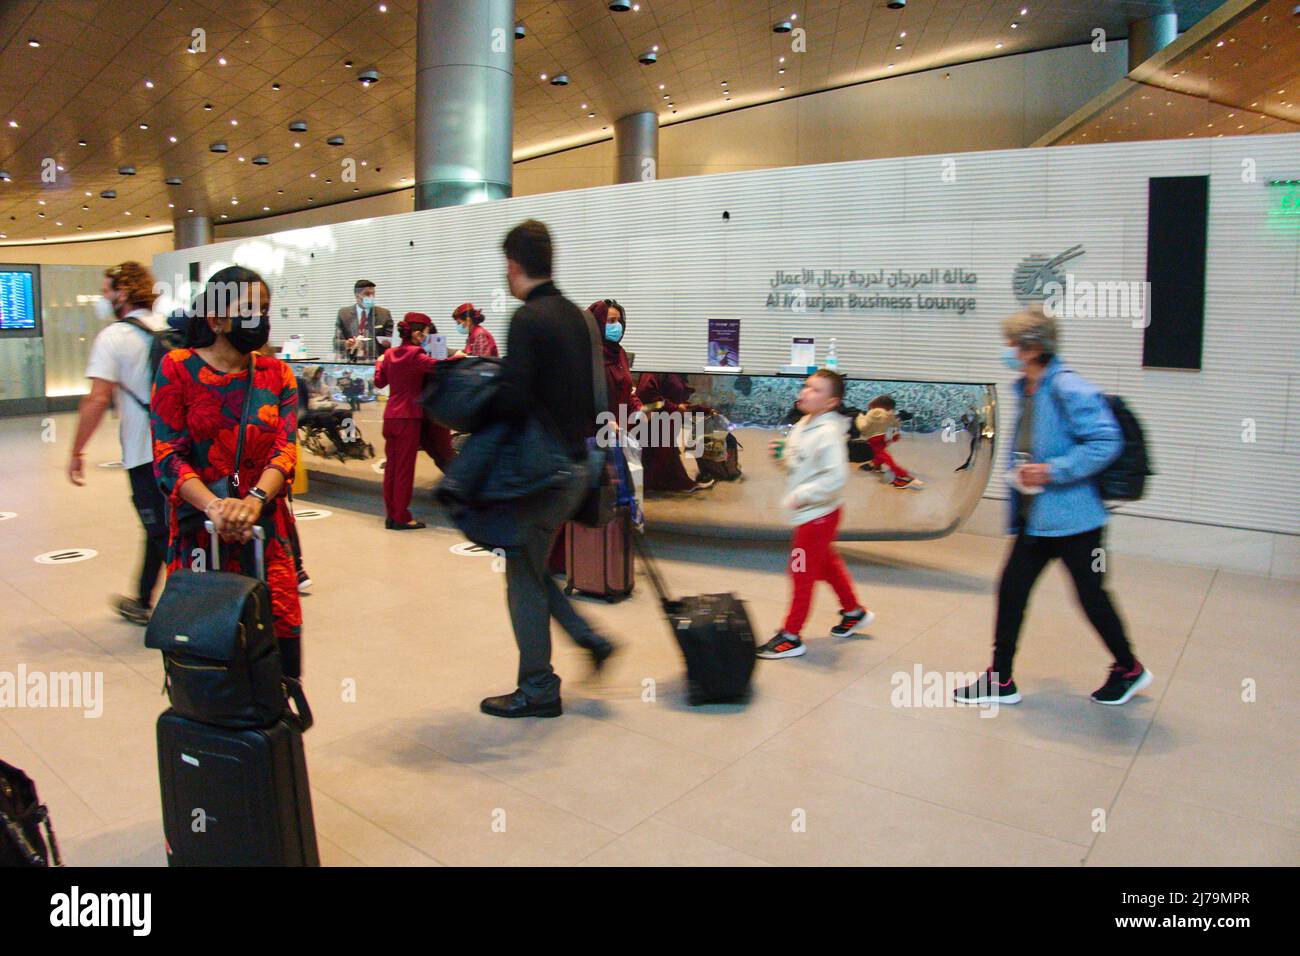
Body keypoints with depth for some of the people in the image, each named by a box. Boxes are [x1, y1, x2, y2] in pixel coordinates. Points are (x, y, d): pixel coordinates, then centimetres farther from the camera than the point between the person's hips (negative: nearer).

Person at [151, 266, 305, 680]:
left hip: (265, 528, 2)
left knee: (283, 631, -3)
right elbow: (168, 456, -6)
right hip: (198, 530, -2)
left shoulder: (276, 374, 9)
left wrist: (255, 499, -23)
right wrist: (213, 506, -23)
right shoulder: (178, 368, 1)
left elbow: (285, 448, -3)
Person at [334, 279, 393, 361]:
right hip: (350, 362, 1)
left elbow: (391, 340, 9)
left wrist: (387, 342, -14)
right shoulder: (343, 313, 10)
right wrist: (346, 344, -14)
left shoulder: (384, 314, 8)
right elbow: (336, 342, 7)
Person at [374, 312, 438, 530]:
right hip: (409, 417, -7)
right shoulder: (415, 355, -12)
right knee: (405, 467, 0)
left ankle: (390, 515, 18)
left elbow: (379, 382, 17)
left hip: (390, 416, 7)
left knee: (391, 465, 12)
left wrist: (379, 362, 34)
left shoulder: (390, 353, 9)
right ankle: (401, 518, 4)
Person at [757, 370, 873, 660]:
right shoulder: (803, 425, 6)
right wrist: (781, 454, -2)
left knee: (802, 573, -1)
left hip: (819, 514, -10)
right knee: (826, 564, 24)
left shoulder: (828, 432, -23)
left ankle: (791, 638, 10)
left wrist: (800, 495, -27)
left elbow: (835, 477, -30)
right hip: (808, 514, 10)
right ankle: (854, 612, 44)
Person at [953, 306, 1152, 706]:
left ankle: (1129, 669, 34)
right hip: (1034, 518, 9)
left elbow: (1106, 442, -23)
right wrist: (1021, 471, 11)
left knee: (1092, 597, 8)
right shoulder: (1027, 391, 9)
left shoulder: (1068, 389, -19)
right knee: (1011, 589, 7)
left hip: (1073, 518, -8)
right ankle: (1000, 680, 17)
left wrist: (1053, 471, -25)